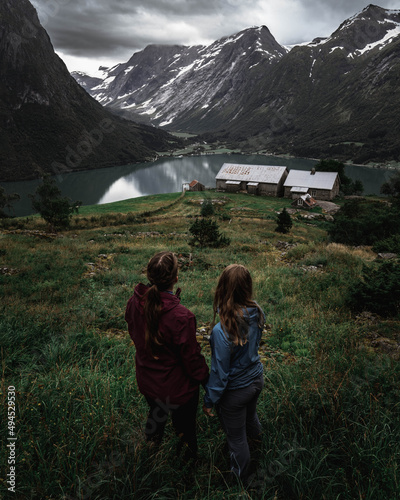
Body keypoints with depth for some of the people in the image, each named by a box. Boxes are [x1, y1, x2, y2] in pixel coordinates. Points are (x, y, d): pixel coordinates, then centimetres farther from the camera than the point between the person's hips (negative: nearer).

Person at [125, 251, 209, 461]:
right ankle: (188, 459, 52)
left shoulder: (134, 303, -18)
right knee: (185, 427, 24)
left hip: (147, 382, 6)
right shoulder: (181, 317, -37)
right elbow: (192, 358, -23)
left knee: (156, 414, 35)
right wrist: (205, 378, -4)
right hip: (177, 388, -6)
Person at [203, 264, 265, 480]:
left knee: (236, 438, 22)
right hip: (256, 379, 6)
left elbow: (219, 372, -25)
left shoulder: (221, 330, -37)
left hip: (235, 391, -6)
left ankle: (239, 478, 49)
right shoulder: (257, 313, -18)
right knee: (250, 413, 38)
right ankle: (256, 436, 71)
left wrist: (209, 400, -8)